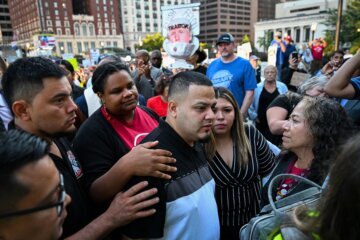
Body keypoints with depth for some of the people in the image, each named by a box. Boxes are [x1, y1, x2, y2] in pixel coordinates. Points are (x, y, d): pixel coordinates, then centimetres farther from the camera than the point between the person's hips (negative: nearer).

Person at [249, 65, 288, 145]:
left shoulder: (282, 87, 4)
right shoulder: (257, 87, 1)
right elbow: (250, 104, 3)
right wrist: (254, 116, 1)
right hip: (261, 123, 0)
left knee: (275, 145, 3)